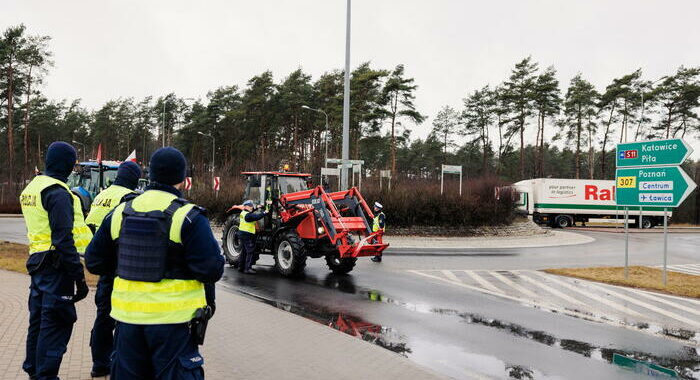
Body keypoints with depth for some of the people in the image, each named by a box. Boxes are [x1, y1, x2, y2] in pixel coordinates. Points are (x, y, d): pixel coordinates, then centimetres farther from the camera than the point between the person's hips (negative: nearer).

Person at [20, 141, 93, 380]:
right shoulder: (58, 193, -17)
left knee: (38, 319, 20)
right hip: (57, 266, -10)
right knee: (55, 324, -3)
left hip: (37, 262, 10)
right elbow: (63, 240, -21)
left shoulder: (31, 188, 13)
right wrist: (79, 277, -19)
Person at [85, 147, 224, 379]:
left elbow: (94, 261, 10)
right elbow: (212, 269, -17)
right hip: (173, 317, -5)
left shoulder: (119, 214, 3)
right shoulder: (188, 217, -13)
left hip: (128, 316, 5)